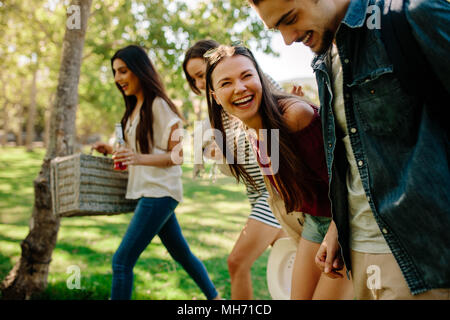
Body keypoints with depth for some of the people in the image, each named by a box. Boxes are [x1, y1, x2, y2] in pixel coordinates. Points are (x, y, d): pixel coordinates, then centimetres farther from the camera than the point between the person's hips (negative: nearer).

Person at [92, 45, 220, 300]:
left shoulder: (158, 104, -12)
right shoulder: (135, 109, 15)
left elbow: (178, 154, -16)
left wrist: (140, 158, -29)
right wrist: (113, 151, 5)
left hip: (159, 192, -9)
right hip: (148, 191, 9)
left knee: (122, 260, -9)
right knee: (182, 254, 20)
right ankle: (214, 296, 36)